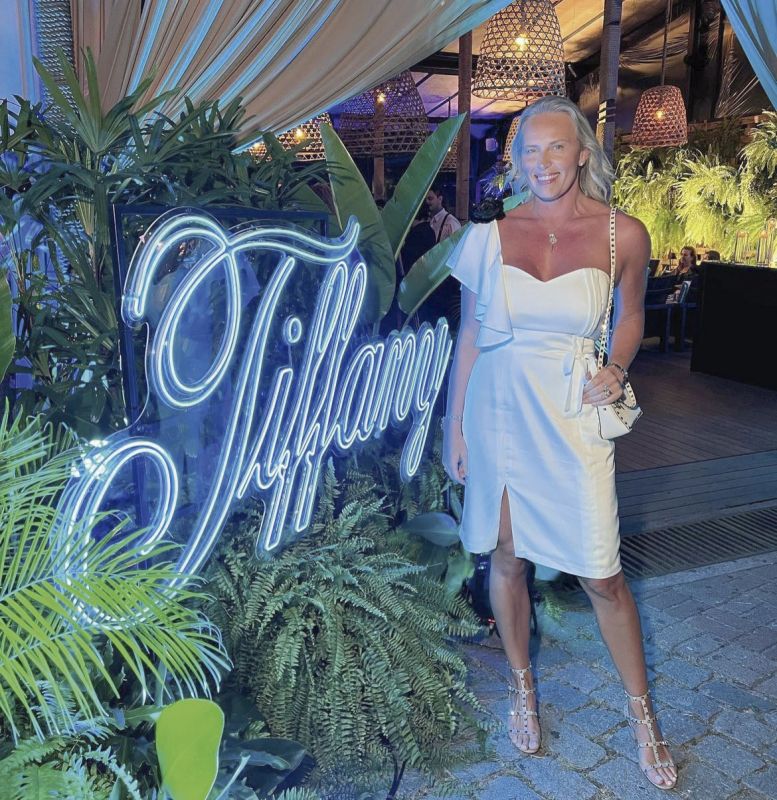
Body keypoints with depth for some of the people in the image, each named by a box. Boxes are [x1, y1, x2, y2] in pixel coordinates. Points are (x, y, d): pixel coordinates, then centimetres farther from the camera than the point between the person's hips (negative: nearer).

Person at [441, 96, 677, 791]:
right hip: (497, 414, 2)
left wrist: (616, 368, -8)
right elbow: (469, 335, 5)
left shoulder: (622, 234, -3)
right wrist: (455, 426, 5)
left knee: (602, 576, 2)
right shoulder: (491, 236, 0)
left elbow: (631, 316, 13)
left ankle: (641, 709, 28)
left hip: (571, 420, -1)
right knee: (506, 558, 13)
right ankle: (523, 688, 37)